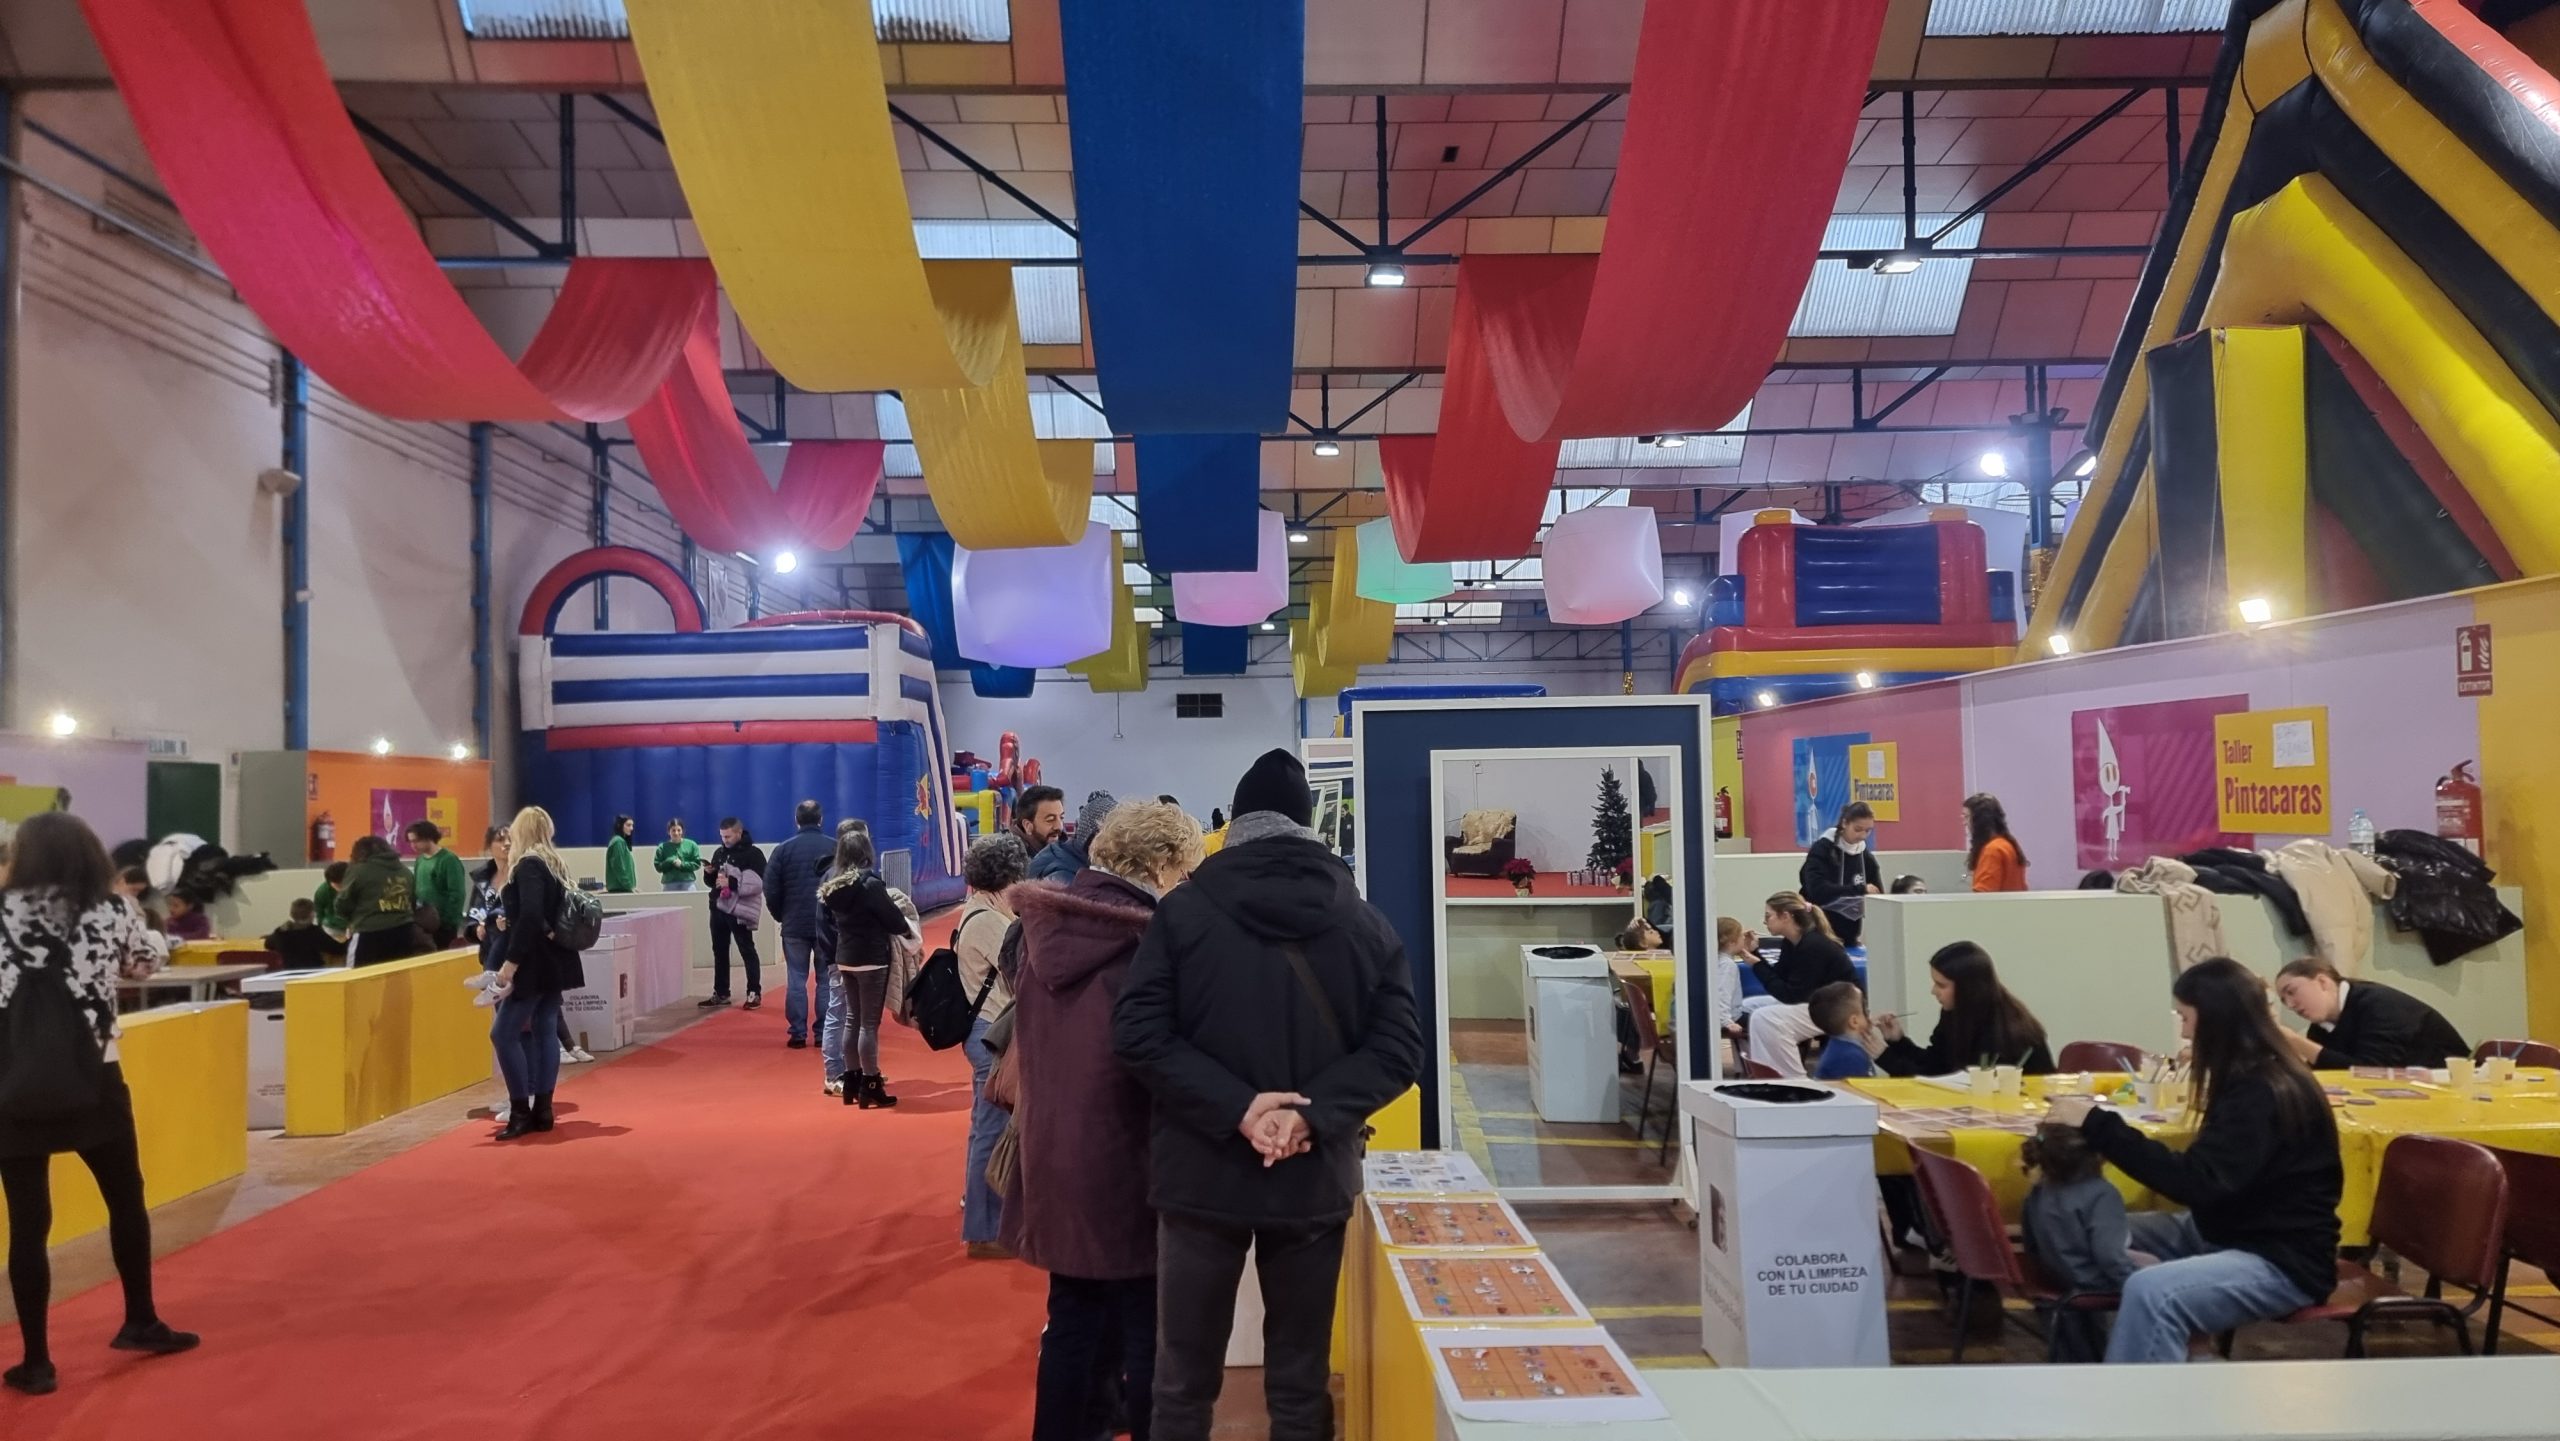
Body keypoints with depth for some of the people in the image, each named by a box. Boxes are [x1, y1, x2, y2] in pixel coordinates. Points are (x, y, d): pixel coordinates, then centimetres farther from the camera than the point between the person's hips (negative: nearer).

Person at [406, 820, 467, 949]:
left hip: (443, 925, -7)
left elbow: (457, 895, -14)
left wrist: (449, 922, -16)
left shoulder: (449, 860, -10)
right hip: (423, 924, 7)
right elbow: (416, 889, 17)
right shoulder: (420, 860, 11)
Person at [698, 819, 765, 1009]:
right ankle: (720, 993, 20)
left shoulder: (753, 854, -9)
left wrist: (731, 883, -24)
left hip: (739, 911, -7)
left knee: (747, 951, -2)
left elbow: (758, 884, -19)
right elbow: (711, 882, 19)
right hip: (718, 908, 7)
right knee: (719, 951, 12)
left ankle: (754, 993, 3)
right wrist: (709, 874, -3)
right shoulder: (719, 853, 12)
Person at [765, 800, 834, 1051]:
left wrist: (781, 916, 12)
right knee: (826, 979, 6)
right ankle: (823, 1033, 5)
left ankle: (798, 1033, 3)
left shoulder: (783, 850, -2)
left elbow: (770, 890, -2)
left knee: (796, 980, 5)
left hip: (794, 925, 0)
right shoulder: (835, 848, -2)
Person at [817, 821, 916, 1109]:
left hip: (845, 957, 7)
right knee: (869, 1023, -3)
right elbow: (892, 916, -10)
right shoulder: (870, 883, -17)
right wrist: (909, 931, 10)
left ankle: (852, 1080, 20)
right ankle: (870, 1087, 1)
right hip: (871, 959, -7)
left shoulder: (833, 884, 5)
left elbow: (837, 916, 9)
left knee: (852, 1019, 15)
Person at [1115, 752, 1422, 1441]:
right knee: (1300, 1385, 13)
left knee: (1184, 1382, 11)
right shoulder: (1366, 923, 1)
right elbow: (1397, 1048, -6)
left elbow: (1138, 1035, -12)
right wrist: (1313, 1114, -12)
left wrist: (1236, 1106, -14)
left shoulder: (1182, 911, -4)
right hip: (1315, 1178, 1)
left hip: (1201, 1174, -1)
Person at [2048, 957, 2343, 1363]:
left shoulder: (2267, 1094, -22)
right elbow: (2207, 1170, 7)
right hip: (2227, 1232, 10)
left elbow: (2198, 1182, -32)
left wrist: (2098, 1125, -31)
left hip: (2282, 1261, -10)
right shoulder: (2253, 1079, 7)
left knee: (2151, 1292, -34)